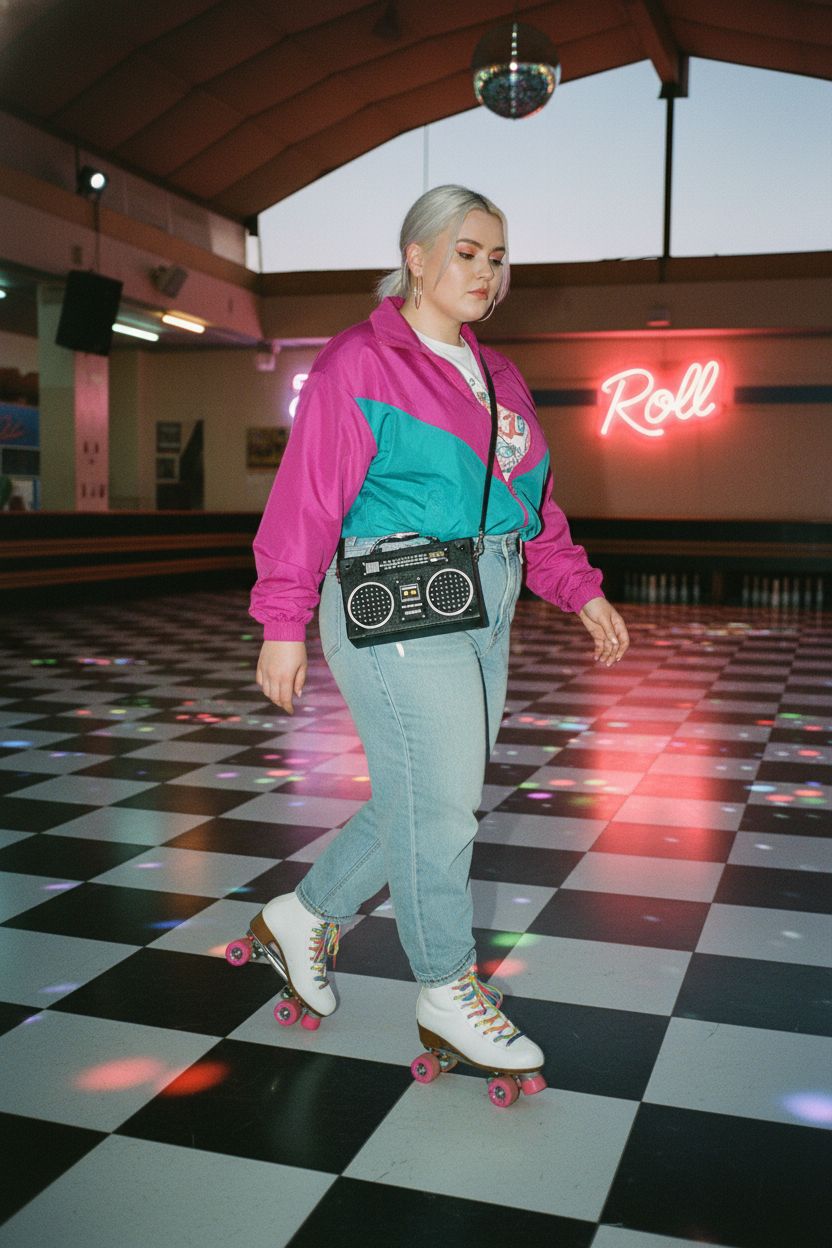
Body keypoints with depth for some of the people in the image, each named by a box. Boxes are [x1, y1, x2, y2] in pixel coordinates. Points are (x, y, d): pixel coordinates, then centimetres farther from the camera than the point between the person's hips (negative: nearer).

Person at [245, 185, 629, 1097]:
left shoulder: (496, 377, 19)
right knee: (437, 806, -1)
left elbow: (533, 505, 20)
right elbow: (306, 499, -11)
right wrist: (285, 622, -15)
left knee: (425, 804, 12)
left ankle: (303, 918, 31)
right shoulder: (359, 364, -5)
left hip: (482, 617, 8)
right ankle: (449, 999, 18)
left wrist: (581, 593, 12)